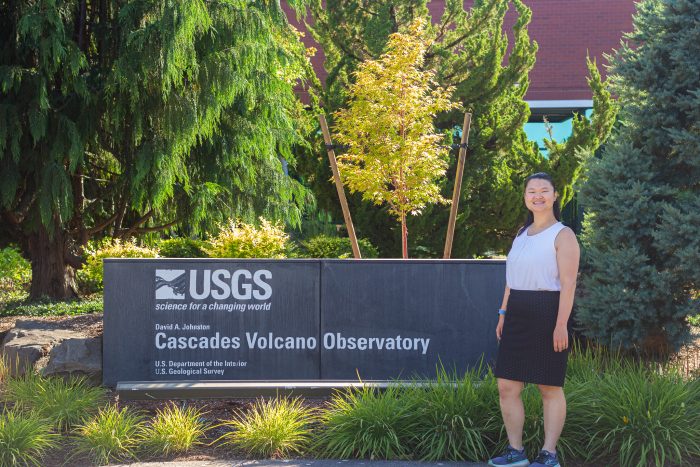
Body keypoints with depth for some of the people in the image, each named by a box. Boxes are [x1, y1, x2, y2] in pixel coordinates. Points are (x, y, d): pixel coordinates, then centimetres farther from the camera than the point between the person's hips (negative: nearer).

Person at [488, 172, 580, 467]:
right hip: (517, 317, 7)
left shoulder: (562, 235, -5)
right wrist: (503, 314, 15)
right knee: (507, 386, 4)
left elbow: (568, 283, -12)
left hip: (547, 315, -7)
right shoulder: (522, 234, 17)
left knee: (550, 387, 1)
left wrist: (561, 323, -19)